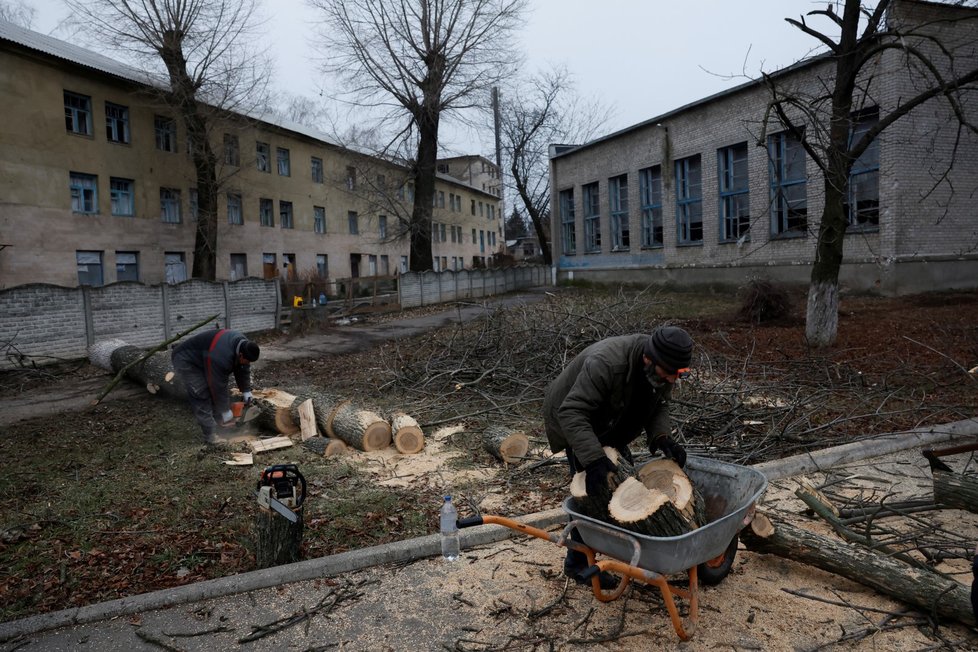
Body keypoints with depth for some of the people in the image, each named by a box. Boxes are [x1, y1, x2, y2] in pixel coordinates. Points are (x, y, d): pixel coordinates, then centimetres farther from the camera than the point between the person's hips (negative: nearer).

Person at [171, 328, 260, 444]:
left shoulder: (243, 344, -13)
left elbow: (243, 369, 3)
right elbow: (219, 386, -28)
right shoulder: (221, 357, -38)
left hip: (202, 358, 9)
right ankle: (210, 436, -12)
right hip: (185, 360, -9)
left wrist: (246, 390, 3)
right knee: (202, 395, -14)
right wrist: (225, 411, -18)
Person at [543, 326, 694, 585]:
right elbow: (571, 413, -45)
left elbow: (659, 406, -5)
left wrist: (661, 437, -25)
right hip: (574, 421, -7)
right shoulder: (606, 364, -42)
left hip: (605, 422, 8)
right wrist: (594, 460, -53)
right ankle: (577, 563, 4)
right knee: (593, 489, -10)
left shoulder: (662, 366, -17)